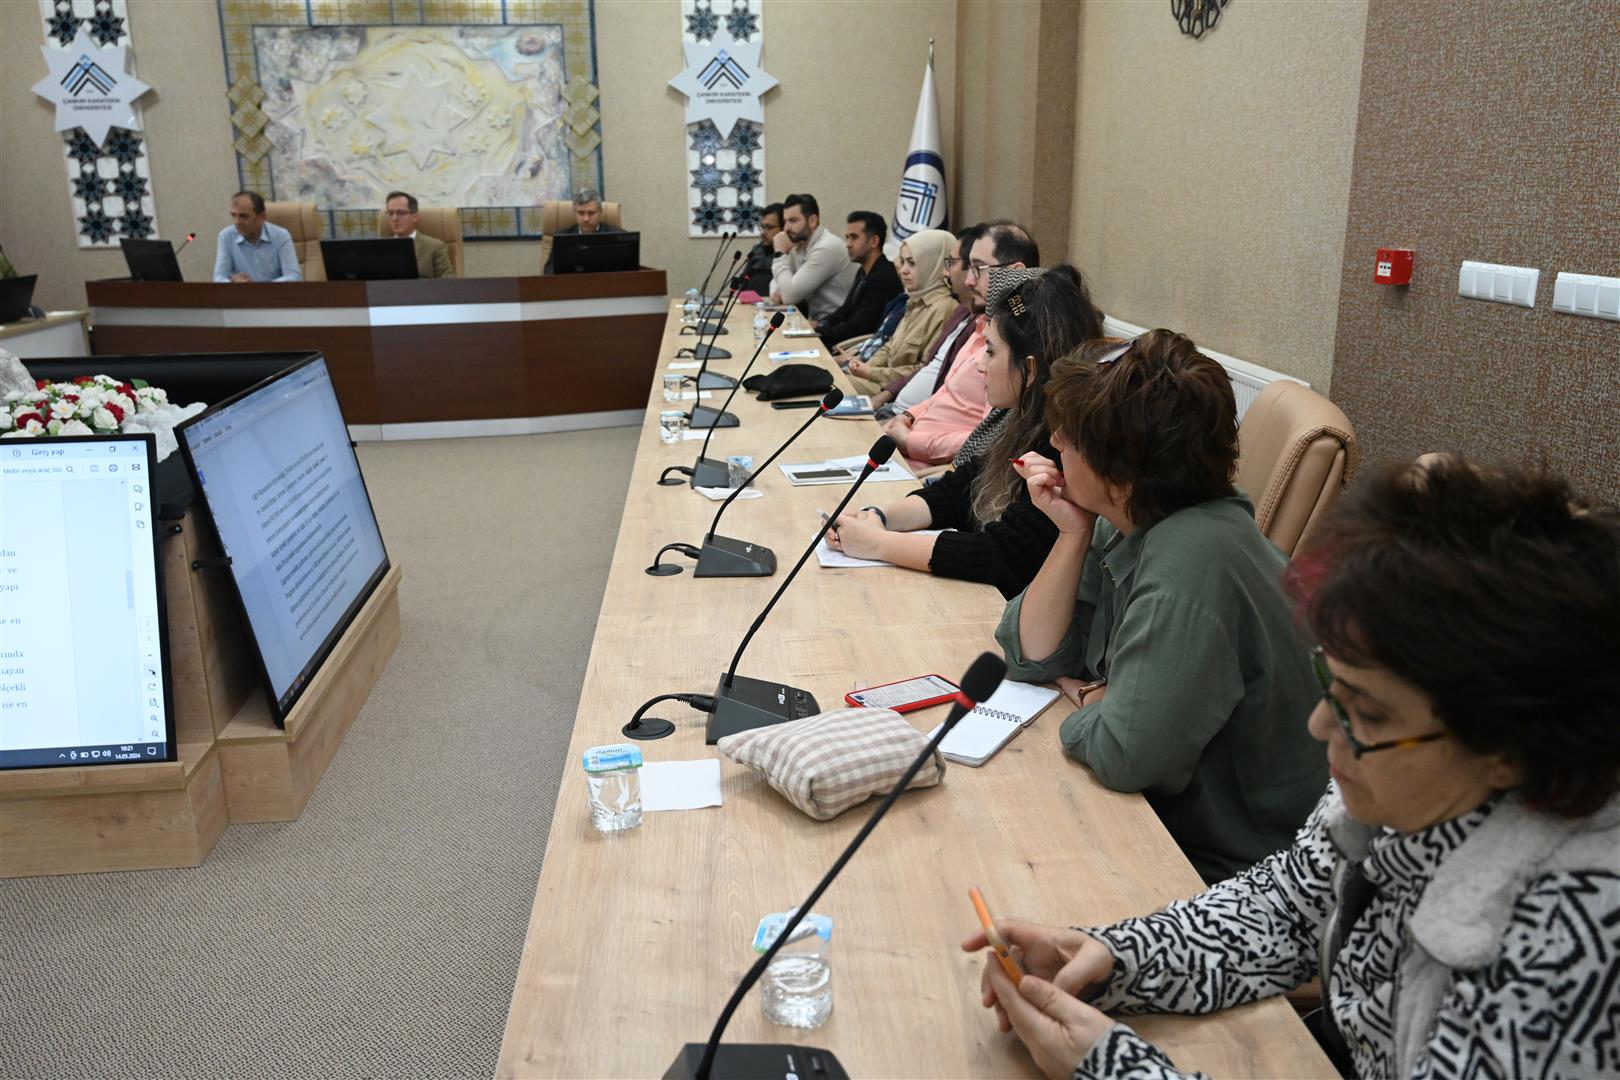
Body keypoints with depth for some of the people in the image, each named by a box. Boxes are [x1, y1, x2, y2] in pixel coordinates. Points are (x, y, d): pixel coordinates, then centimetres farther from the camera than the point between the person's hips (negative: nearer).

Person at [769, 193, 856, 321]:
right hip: (816, 319, 8)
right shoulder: (799, 245, 7)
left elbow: (790, 295, -22)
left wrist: (780, 253, -12)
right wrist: (776, 292, -7)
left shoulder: (826, 248, -20)